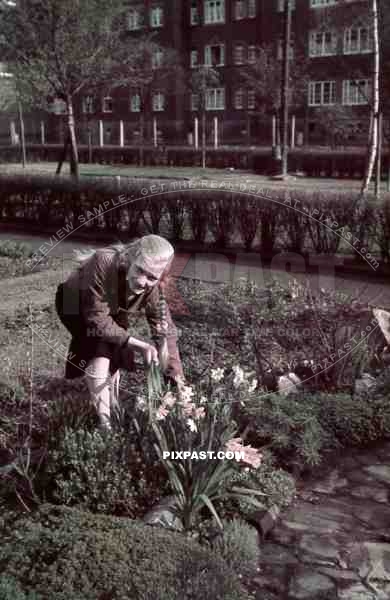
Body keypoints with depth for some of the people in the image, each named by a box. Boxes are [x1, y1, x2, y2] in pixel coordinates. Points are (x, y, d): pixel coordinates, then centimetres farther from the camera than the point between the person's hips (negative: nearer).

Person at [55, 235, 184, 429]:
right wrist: (138, 344, -37)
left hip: (113, 312, 4)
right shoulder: (103, 264, -45)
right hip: (75, 303, -4)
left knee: (113, 362, 7)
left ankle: (113, 411, 34)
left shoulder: (153, 288, -30)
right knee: (99, 359, -21)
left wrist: (176, 377, -27)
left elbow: (165, 331, -21)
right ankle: (105, 422, -6)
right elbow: (98, 320, -36)